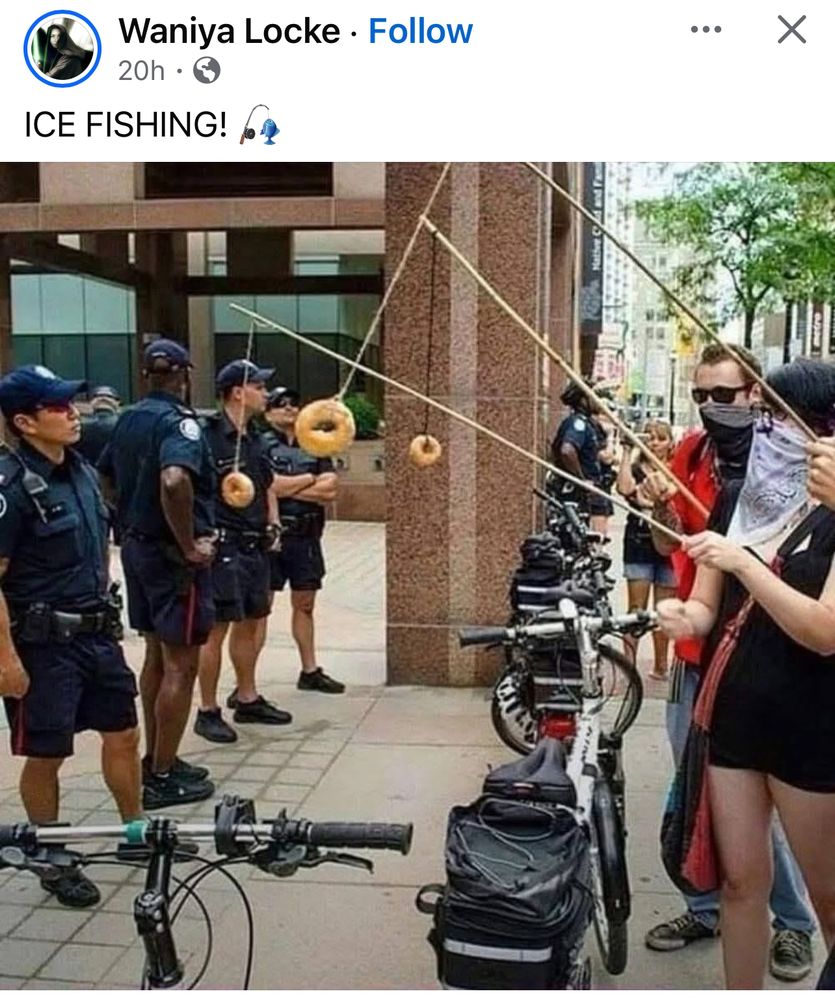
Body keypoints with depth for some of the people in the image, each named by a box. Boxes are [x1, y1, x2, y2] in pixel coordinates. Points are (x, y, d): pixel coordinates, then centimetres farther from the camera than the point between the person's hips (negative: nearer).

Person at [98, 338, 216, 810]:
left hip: (138, 546, 9)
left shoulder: (128, 419, 10)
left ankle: (155, 760, 29)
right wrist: (190, 545, -25)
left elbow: (105, 479, 20)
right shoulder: (179, 421, -17)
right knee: (180, 665, 0)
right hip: (173, 555, -9)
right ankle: (163, 777, 8)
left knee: (156, 656, 18)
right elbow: (174, 481, -35)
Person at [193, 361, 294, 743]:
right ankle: (207, 712, 6)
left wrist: (273, 524, 14)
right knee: (217, 627, -4)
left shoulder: (255, 438, 15)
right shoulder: (208, 436, -13)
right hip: (224, 546, -9)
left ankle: (247, 698, 29)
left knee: (250, 622, 16)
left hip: (255, 545, 9)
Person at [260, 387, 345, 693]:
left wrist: (288, 487, -9)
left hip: (307, 536, 5)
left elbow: (330, 490, 0)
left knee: (305, 605, 14)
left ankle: (310, 671, 24)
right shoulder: (261, 445, -1)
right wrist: (310, 479, -5)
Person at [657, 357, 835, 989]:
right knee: (740, 877, 14)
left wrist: (743, 562, -27)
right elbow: (709, 605, 9)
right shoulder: (739, 503, 7)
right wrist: (686, 614, -15)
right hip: (728, 710, 5)